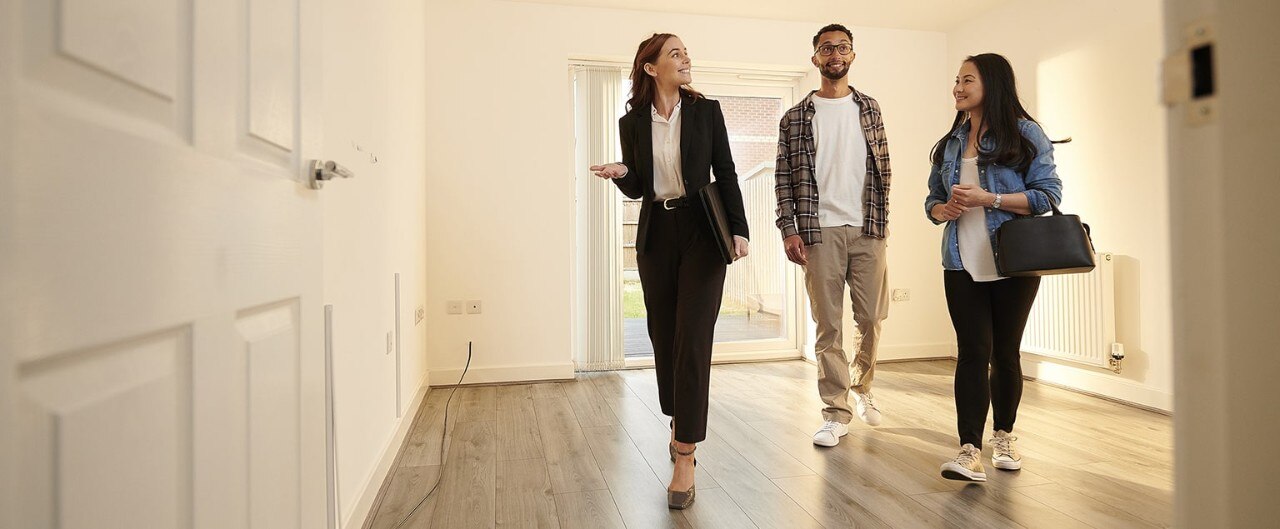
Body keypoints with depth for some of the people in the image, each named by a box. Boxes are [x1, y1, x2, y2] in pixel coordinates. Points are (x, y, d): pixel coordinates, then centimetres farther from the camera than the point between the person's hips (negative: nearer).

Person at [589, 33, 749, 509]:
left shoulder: (706, 111, 2)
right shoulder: (632, 122, 6)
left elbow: (726, 173, 2)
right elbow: (637, 189, 9)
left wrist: (739, 230, -6)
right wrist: (620, 173, -13)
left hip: (702, 232, -2)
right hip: (656, 236, 3)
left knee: (693, 339, -9)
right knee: (664, 336, 9)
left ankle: (685, 456, -4)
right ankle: (680, 423, 32)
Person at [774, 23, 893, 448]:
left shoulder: (869, 109, 13)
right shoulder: (796, 117, 6)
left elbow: (883, 168, 12)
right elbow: (784, 177, 1)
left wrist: (883, 219, 5)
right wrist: (789, 230, -8)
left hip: (867, 230, 2)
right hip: (819, 232, -2)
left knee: (871, 319, 6)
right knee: (829, 325, 0)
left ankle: (862, 387, 33)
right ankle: (837, 412, 11)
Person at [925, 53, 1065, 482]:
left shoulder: (1025, 133, 0)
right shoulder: (950, 144, 14)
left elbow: (1049, 194, -8)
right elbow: (933, 200, 18)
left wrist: (988, 199, -18)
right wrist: (944, 209, -5)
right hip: (963, 265, 3)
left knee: (1005, 351, 9)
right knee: (973, 352, -5)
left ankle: (1004, 436, 28)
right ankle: (970, 451, -7)